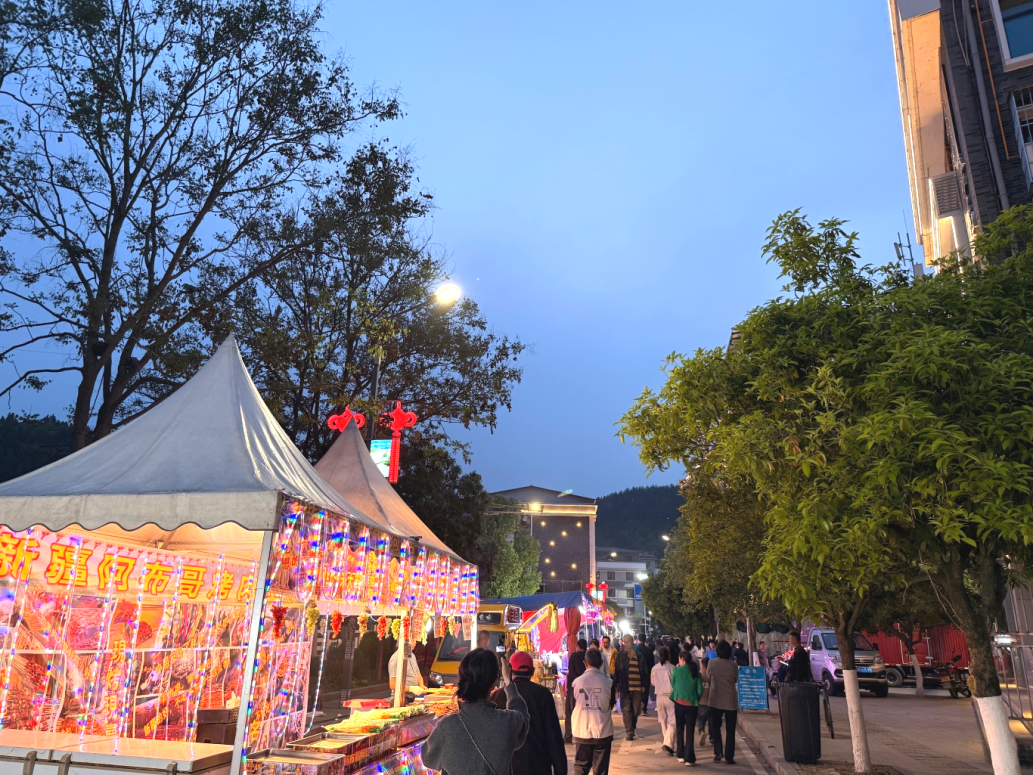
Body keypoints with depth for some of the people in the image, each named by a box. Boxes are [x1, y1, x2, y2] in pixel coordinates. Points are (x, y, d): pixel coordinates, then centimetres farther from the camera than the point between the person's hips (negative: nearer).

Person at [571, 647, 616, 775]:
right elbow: (611, 706, 7)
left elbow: (573, 707, 5)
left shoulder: (577, 682, -8)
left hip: (581, 732, 1)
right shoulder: (608, 683, -9)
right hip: (603, 732, 0)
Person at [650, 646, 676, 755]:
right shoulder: (672, 668, -15)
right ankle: (668, 743, -15)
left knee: (663, 721, 18)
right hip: (671, 697, -4)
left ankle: (667, 742, 27)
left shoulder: (654, 668, -3)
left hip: (660, 696, 4)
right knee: (672, 722, -1)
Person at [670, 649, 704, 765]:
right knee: (690, 731, 5)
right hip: (692, 704, 0)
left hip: (679, 702, 0)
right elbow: (700, 690, -3)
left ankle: (681, 755, 19)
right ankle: (689, 759, 1)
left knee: (679, 729, 16)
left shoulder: (677, 670, -7)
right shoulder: (695, 672, -3)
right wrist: (696, 699, 13)